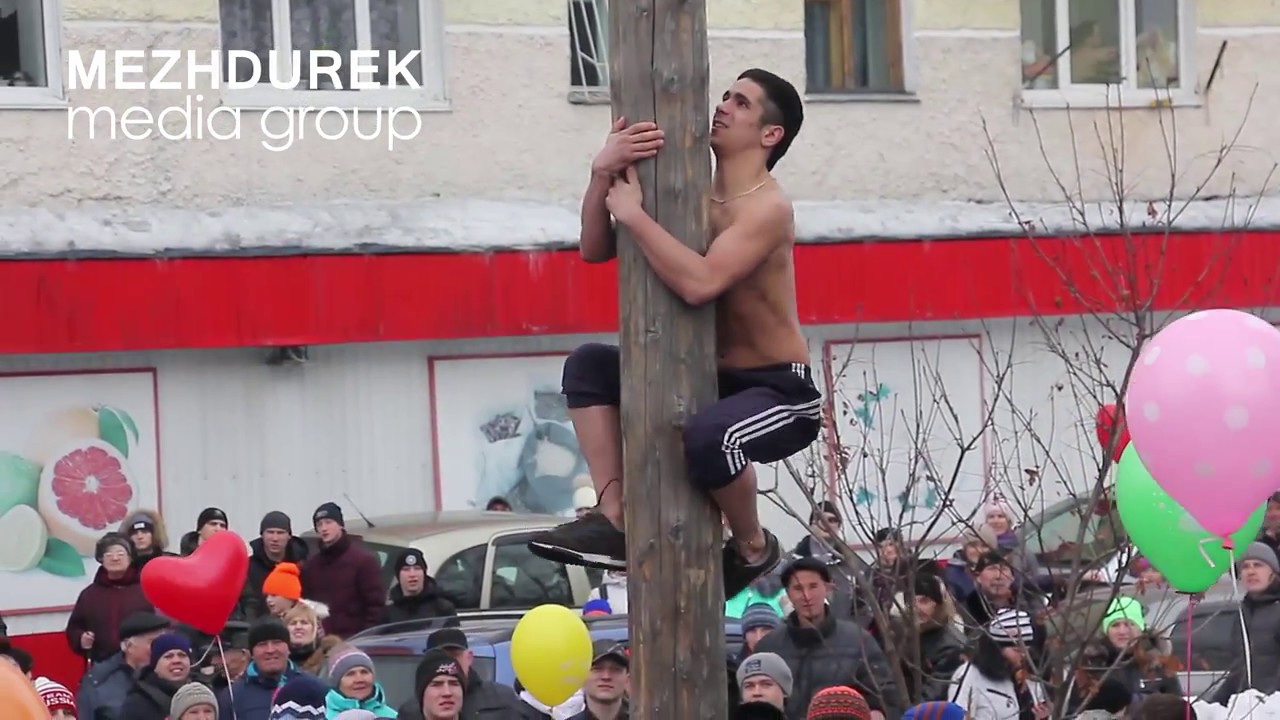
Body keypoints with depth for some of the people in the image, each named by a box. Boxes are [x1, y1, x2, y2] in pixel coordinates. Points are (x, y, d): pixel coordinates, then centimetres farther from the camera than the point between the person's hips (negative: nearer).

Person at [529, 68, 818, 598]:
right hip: (713, 380, 8)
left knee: (708, 438, -38)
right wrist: (604, 175, -13)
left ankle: (752, 548, -7)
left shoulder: (767, 208, -18)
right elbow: (594, 250, 4)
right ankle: (614, 520, -9)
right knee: (589, 366, 3)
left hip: (782, 393, -8)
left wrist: (632, 212, -24)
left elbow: (698, 283, -34)